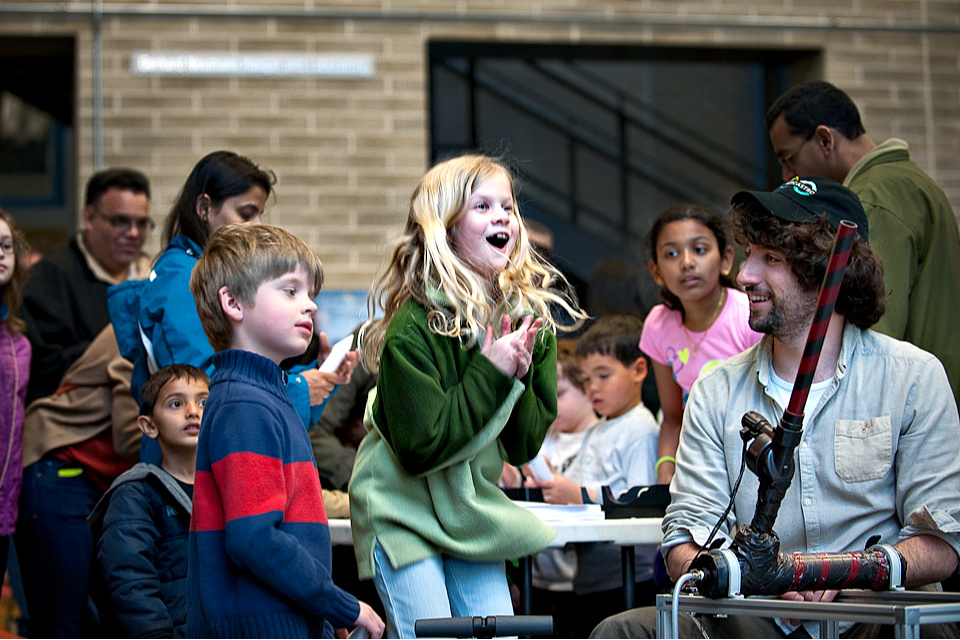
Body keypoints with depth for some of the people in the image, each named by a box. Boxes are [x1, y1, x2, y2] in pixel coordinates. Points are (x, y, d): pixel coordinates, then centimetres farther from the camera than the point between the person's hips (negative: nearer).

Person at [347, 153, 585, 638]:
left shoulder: (531, 316, -1)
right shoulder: (412, 327, -20)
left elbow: (524, 446, 2)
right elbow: (421, 445, -24)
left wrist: (519, 375, -17)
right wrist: (491, 372, -23)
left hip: (474, 511, 6)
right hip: (403, 512, -6)